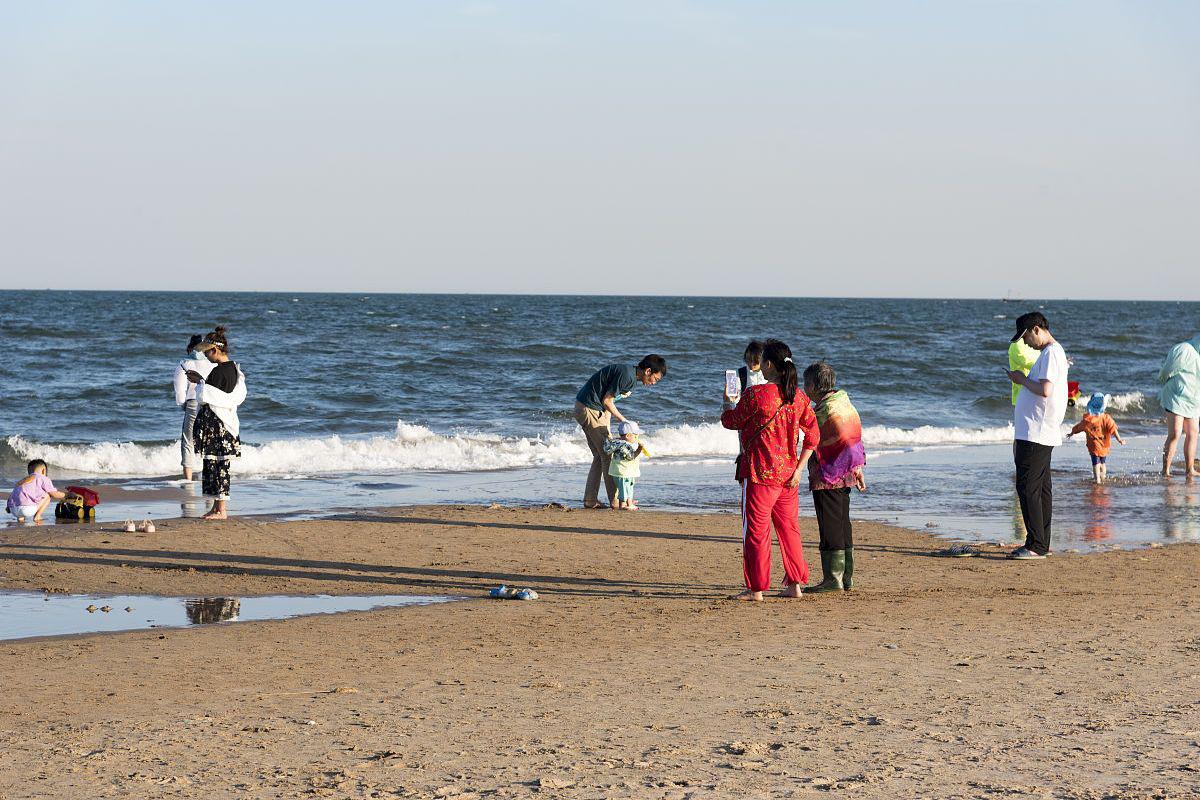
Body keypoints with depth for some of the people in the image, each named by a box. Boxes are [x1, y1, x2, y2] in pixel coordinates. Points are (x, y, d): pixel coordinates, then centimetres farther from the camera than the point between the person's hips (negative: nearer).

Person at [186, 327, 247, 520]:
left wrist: (199, 382, -2)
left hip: (215, 423, -9)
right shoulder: (233, 369, 9)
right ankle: (218, 506, 19)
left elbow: (206, 397, -19)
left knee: (215, 464, -4)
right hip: (226, 421, 9)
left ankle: (221, 510, -2)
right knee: (220, 465, 13)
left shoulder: (219, 371, -18)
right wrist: (201, 380, 14)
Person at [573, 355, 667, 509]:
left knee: (600, 456, 12)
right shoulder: (626, 375, -20)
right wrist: (623, 420, -8)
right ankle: (617, 500, -4)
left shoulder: (632, 379, 12)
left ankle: (590, 500, 13)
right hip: (590, 410, -10)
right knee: (609, 454, -7)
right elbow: (607, 401, -18)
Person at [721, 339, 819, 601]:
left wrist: (727, 403, 21)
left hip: (759, 473, -6)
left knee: (756, 530, 2)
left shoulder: (755, 394, -14)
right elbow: (813, 435, 5)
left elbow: (730, 421, 0)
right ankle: (795, 584, 17)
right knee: (788, 527, 14)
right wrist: (799, 468, 7)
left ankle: (756, 588, 4)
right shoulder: (798, 397, 3)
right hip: (788, 472, 6)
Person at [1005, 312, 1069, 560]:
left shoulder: (1051, 353, -14)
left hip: (1036, 435, -11)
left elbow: (1045, 390, -24)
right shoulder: (1049, 352, 19)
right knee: (1041, 488, 12)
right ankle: (1042, 544, 17)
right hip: (1037, 434, 11)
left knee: (1028, 488, -11)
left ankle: (1036, 546, -11)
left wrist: (1023, 380, -10)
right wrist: (1023, 380, 11)